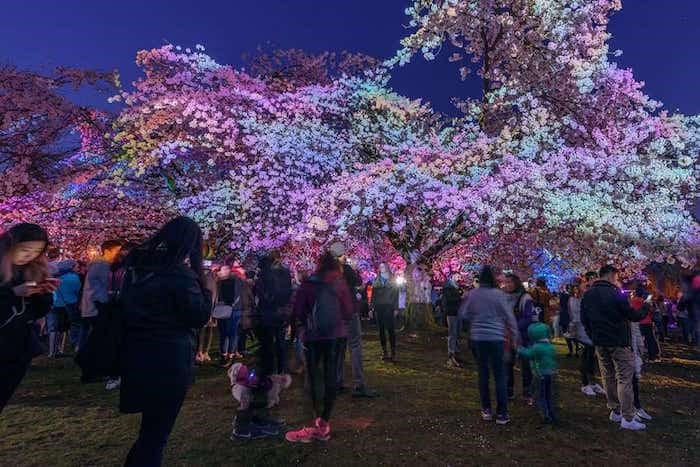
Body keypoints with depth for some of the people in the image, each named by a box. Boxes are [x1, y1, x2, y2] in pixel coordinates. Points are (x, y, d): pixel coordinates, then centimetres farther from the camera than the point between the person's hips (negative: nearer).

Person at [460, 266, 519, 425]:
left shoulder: (472, 294, -1)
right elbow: (509, 316, -5)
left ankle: (486, 409, 20)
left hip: (477, 337, 3)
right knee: (499, 375, 5)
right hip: (495, 337, -3)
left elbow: (463, 313, 6)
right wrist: (514, 337, 4)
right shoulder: (498, 294, -9)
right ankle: (501, 413, 9)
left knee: (483, 373, 12)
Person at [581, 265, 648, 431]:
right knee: (624, 378, 0)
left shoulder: (587, 295, 5)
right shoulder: (615, 293, -15)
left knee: (608, 377, 14)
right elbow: (632, 315, -9)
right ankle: (627, 418, 3)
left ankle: (615, 411, 22)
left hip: (600, 343, 6)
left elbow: (584, 319, 10)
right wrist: (645, 312, 10)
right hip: (619, 342, -6)